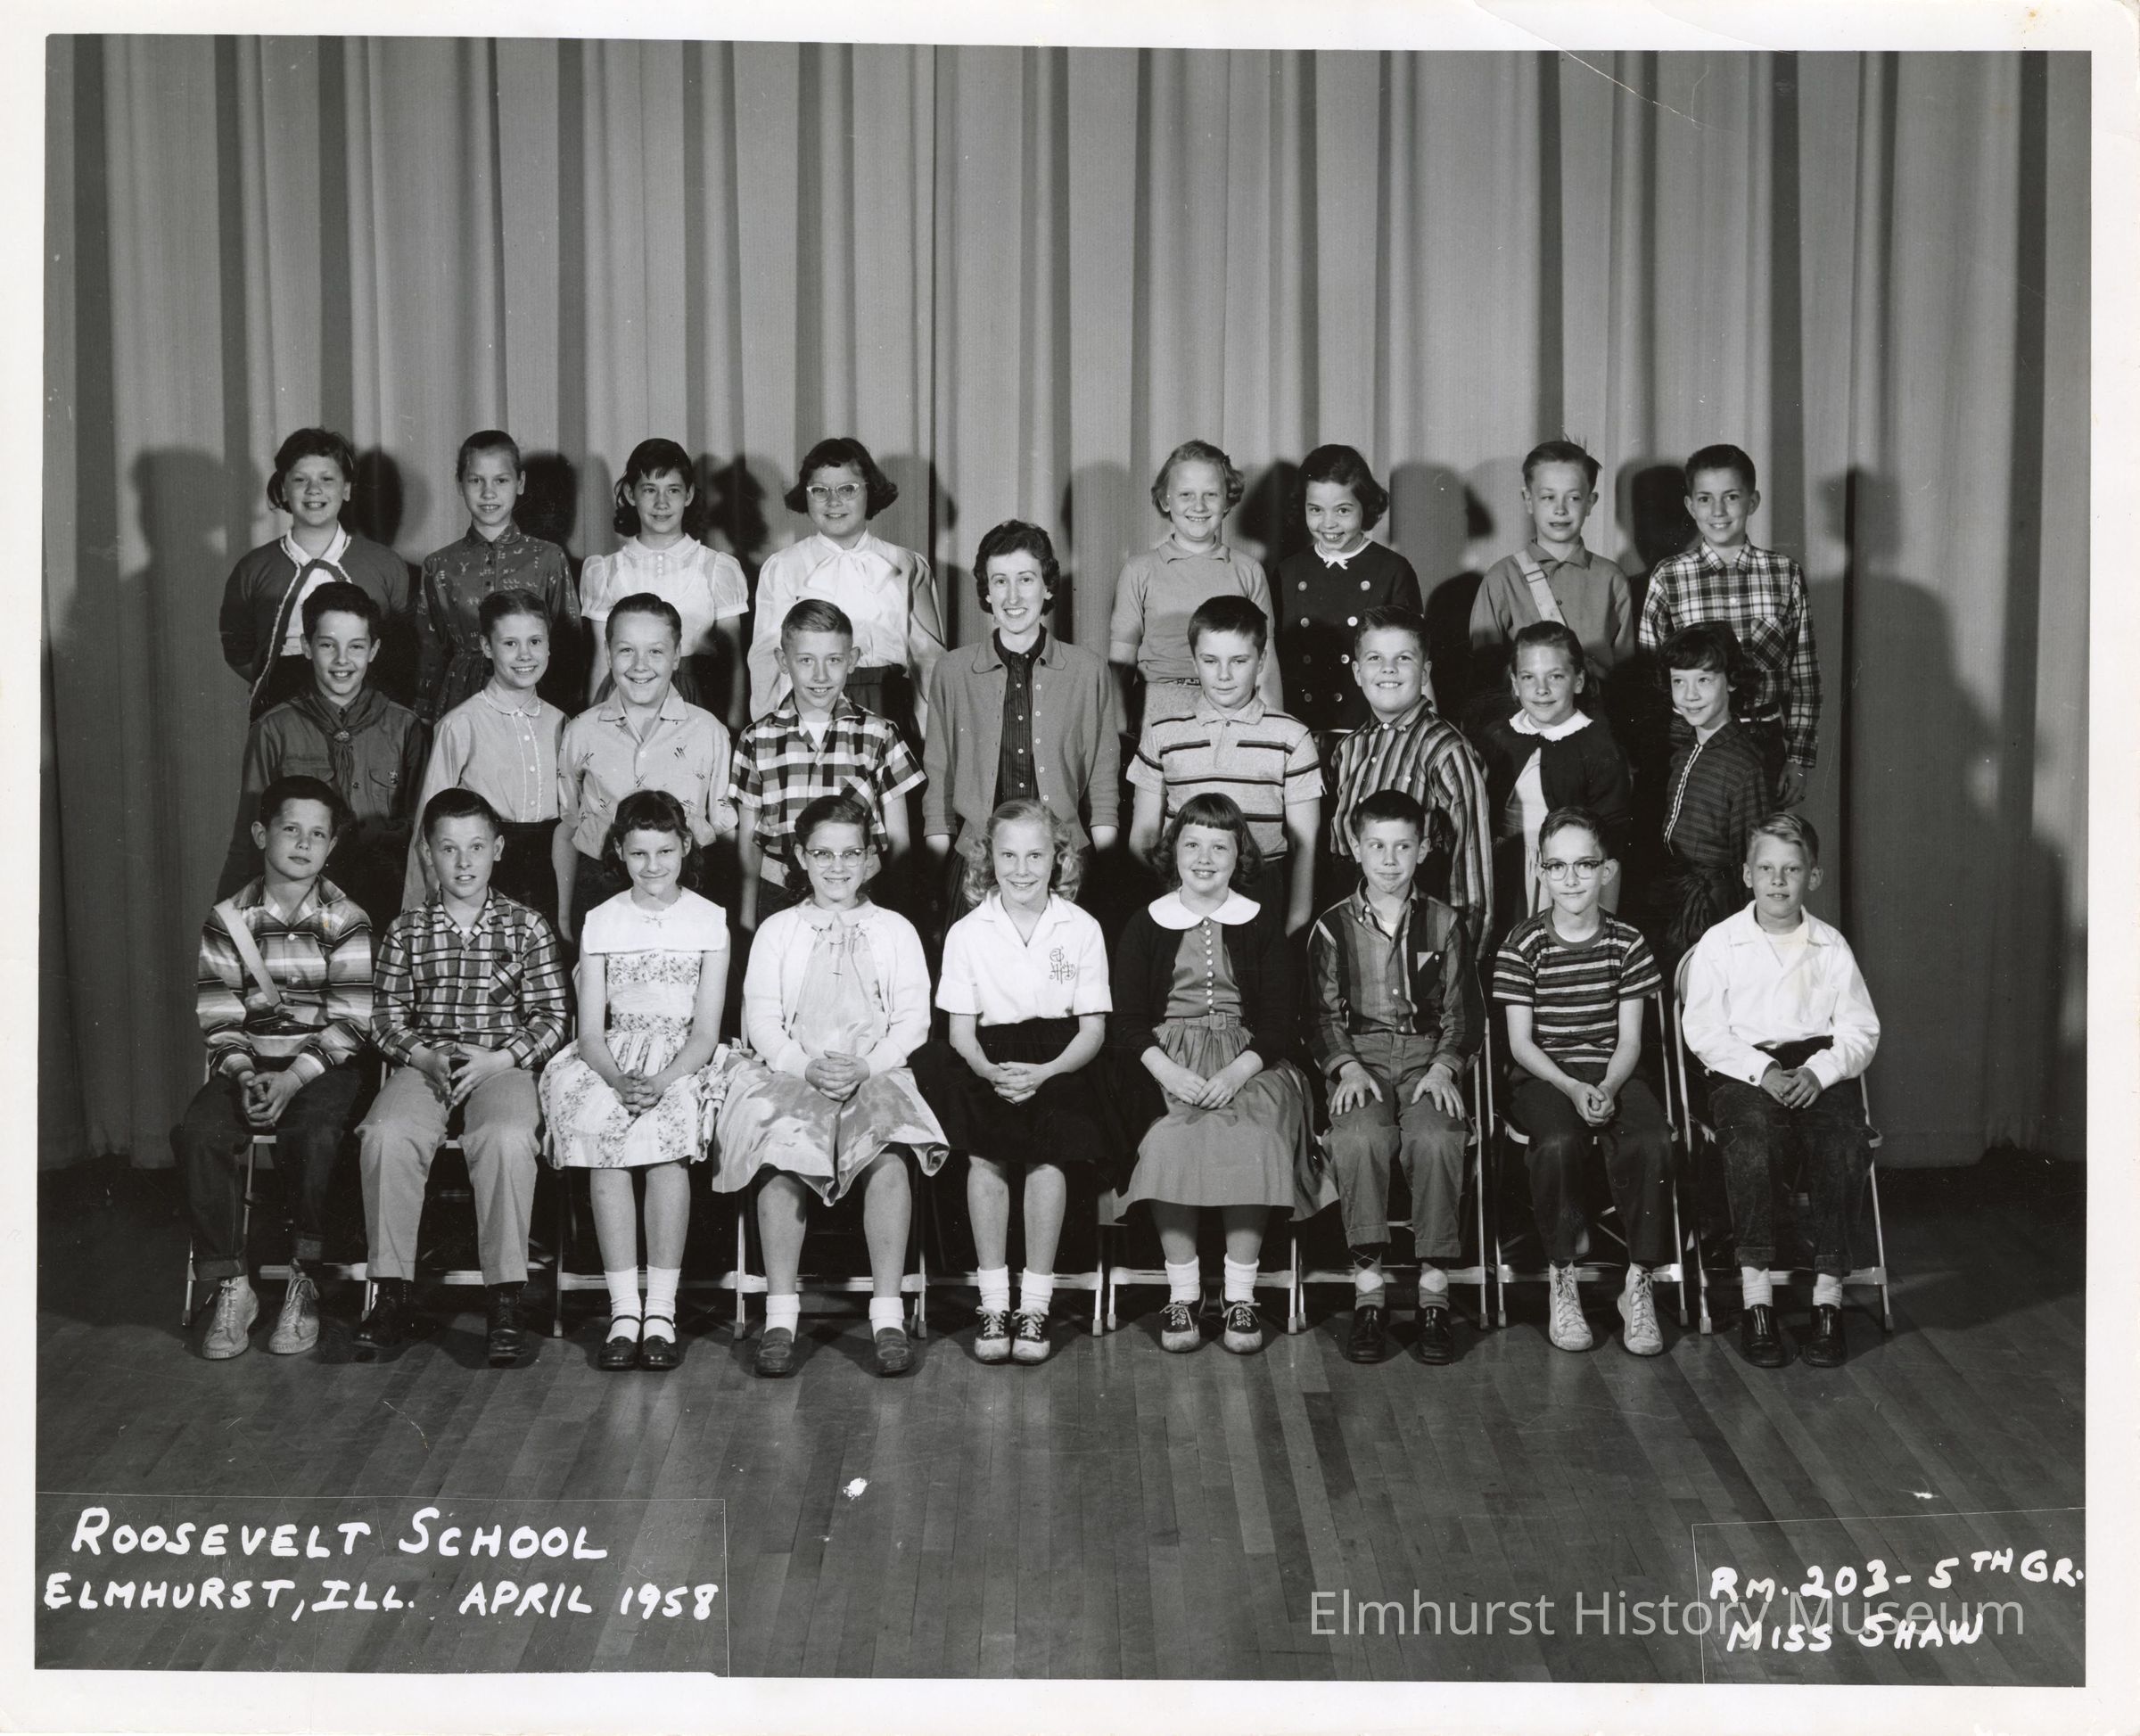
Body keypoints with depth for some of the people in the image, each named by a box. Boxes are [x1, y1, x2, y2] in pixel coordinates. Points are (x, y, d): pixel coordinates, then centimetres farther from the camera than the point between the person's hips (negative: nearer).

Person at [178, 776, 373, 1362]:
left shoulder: (346, 922, -1)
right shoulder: (228, 920, 5)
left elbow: (349, 1022, -6)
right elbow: (218, 1019, 1)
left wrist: (292, 1079, -18)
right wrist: (245, 1075, -17)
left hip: (322, 1066, -2)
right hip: (247, 1064, 2)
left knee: (315, 1134, -34)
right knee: (198, 1132, -27)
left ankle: (304, 1282, -17)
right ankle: (230, 1286, -16)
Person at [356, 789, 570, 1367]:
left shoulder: (526, 927, 7)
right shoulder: (407, 930, 11)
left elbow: (551, 1015, 3)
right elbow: (386, 1015, 9)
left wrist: (498, 1059, -12)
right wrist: (424, 1057, -11)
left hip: (503, 1065, -2)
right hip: (423, 1065, 2)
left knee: (507, 1139, -35)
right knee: (385, 1135, -30)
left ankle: (506, 1298, -26)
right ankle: (394, 1293, -18)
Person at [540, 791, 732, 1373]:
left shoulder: (709, 920, 5)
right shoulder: (602, 922, 9)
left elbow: (705, 1033, -2)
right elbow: (590, 1033, 2)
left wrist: (660, 1081, -21)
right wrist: (621, 1081, -19)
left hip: (684, 1063, -1)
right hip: (612, 1063, 1)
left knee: (666, 1138, -33)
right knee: (604, 1142, -30)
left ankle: (661, 1312, -28)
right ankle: (624, 1312, -28)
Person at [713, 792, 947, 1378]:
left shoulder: (895, 931, 17)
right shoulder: (777, 931, 16)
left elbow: (912, 1020, 6)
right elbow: (762, 1021, 6)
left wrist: (866, 1067, -12)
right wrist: (806, 1068, -13)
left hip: (877, 1073, 0)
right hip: (790, 1073, 0)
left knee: (890, 1155, -33)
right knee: (782, 1155, -33)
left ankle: (887, 1316, -28)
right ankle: (780, 1316, -28)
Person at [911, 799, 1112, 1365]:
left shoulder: (1082, 929, 5)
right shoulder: (967, 932, 6)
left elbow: (1093, 1028, 2)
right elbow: (961, 1030, 3)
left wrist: (1044, 1073, -17)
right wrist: (990, 1072, -19)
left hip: (1058, 1065, -1)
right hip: (988, 1063, 1)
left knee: (1047, 1154, -29)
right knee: (984, 1155, -28)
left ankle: (1036, 1304, -21)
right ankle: (993, 1301, -19)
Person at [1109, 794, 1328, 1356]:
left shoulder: (1262, 923, 11)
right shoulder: (1146, 924, 10)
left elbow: (1280, 1019, 4)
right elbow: (1125, 1021, 4)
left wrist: (1237, 1072, -14)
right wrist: (1168, 1070, -15)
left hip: (1247, 1060, 0)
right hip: (1165, 1061, 0)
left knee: (1252, 1139, -31)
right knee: (1170, 1139, -32)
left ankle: (1241, 1297, -20)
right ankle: (1182, 1293, -20)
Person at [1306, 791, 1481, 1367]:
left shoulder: (1444, 924, 13)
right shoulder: (1332, 928, 12)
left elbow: (1462, 1013, 10)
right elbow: (1322, 1015, 9)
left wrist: (1443, 1068, -8)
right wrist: (1347, 1067, -9)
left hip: (1429, 1055, 0)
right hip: (1358, 1057, 0)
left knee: (1436, 1139, -33)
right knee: (1360, 1138, -34)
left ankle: (1434, 1294, -24)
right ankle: (1368, 1292, -26)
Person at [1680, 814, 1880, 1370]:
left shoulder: (1831, 947, 13)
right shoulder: (1719, 943, 7)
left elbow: (1860, 1031, 8)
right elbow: (1703, 1030, -1)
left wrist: (1818, 1071, -12)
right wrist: (1763, 1071, -15)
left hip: (1818, 1069, 2)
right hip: (1741, 1069, -2)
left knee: (1845, 1142, -30)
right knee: (1753, 1135, -35)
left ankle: (1828, 1293, -22)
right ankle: (1755, 1295, -29)